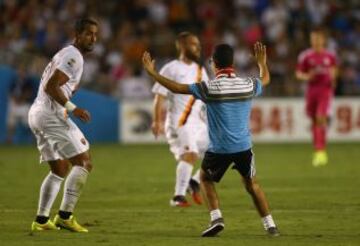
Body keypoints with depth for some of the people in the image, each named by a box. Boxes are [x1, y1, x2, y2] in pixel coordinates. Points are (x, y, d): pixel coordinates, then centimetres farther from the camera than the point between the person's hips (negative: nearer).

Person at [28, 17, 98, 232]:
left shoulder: (66, 54, 21)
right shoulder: (74, 57, -11)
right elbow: (50, 86, -20)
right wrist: (72, 108, -21)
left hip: (36, 114, 10)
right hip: (51, 115, -10)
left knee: (60, 170, 16)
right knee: (84, 163, -7)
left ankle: (41, 220, 12)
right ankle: (65, 215, -12)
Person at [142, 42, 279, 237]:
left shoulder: (209, 88, -10)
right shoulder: (247, 85, 0)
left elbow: (176, 88, -6)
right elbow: (266, 79, 23)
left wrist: (152, 73, 3)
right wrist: (262, 62, 43)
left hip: (219, 148, -3)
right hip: (244, 147, 3)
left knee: (205, 178, 22)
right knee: (252, 184, 21)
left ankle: (216, 218, 4)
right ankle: (270, 226, 15)